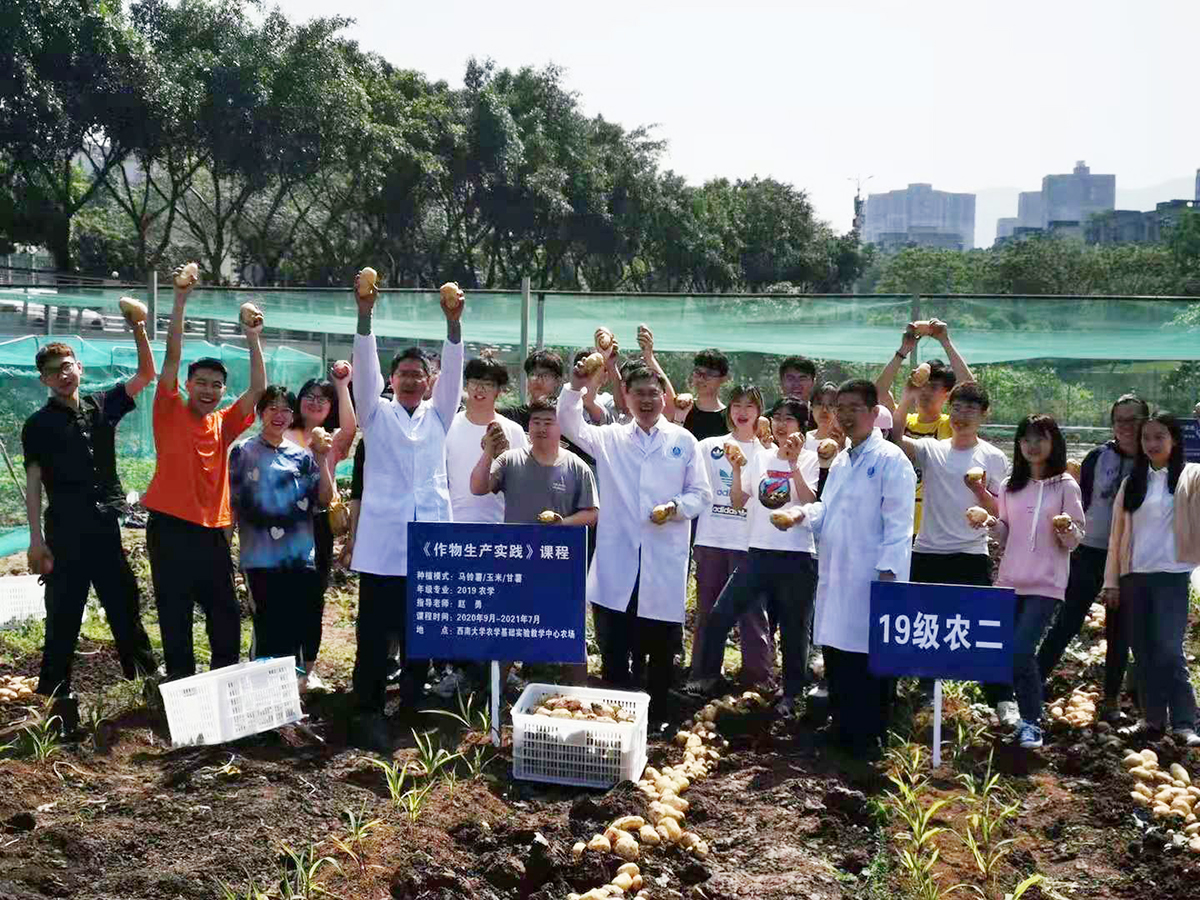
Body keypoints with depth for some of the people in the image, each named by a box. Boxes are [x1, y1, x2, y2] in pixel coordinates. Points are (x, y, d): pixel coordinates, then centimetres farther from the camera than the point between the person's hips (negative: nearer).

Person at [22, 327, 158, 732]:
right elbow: (33, 482, -4)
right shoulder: (39, 424, 0)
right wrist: (36, 539, -11)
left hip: (106, 526, 4)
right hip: (65, 532, -4)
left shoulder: (101, 406, 10)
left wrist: (138, 329, -5)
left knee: (127, 610, 11)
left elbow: (146, 374, 9)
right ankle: (56, 701, 5)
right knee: (63, 619, -1)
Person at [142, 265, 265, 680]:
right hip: (171, 528, -4)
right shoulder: (170, 413, -1)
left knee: (226, 616, 8)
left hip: (213, 530, 4)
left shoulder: (224, 424, 9)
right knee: (175, 618, 3)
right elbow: (172, 357, -9)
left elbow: (258, 388, 4)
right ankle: (181, 685, 13)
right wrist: (181, 299, -15)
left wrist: (253, 338, -2)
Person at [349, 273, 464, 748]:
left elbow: (453, 370, 2)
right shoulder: (376, 414, 9)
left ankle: (414, 706, 18)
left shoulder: (438, 415, 14)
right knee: (374, 632, -1)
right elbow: (365, 366, -4)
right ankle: (369, 712, 7)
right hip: (382, 542, -2)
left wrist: (453, 321, -12)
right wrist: (364, 315, -17)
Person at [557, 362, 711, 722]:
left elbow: (701, 493, 7)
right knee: (613, 647, 3)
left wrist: (676, 507, -12)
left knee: (661, 650, 9)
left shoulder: (683, 441, 8)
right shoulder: (610, 438, 11)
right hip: (617, 562, 0)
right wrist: (575, 387, -15)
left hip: (664, 563, 0)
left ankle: (656, 717, 23)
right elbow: (571, 426, 0)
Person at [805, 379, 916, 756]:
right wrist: (804, 514, 4)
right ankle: (841, 729, 24)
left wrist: (888, 569, -20)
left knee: (869, 661, -1)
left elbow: (898, 522, -13)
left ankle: (868, 736, 9)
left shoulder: (890, 459, -7)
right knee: (836, 657, 12)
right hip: (835, 577, 8)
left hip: (870, 579, -8)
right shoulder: (840, 462, 18)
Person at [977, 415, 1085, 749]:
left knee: (1021, 651, -14)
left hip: (1046, 584, -4)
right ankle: (1029, 717, 22)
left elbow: (1075, 541, -3)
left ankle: (1031, 722, 1)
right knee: (1009, 651, 4)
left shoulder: (1066, 486, -2)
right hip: (1010, 580, 4)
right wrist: (992, 524, -5)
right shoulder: (1010, 486, 10)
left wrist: (1067, 529, -24)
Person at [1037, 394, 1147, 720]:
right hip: (1090, 552, -1)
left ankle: (1111, 701, 19)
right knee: (1066, 622, -2)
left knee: (1119, 632, 9)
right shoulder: (1098, 457, -1)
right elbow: (1080, 501, 5)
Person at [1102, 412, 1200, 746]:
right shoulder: (1133, 482, 12)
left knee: (1168, 650, -9)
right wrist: (1112, 581, 8)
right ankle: (1153, 719, 14)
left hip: (1171, 575, -5)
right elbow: (1118, 534, 12)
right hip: (1134, 576, 5)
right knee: (1143, 652, 6)